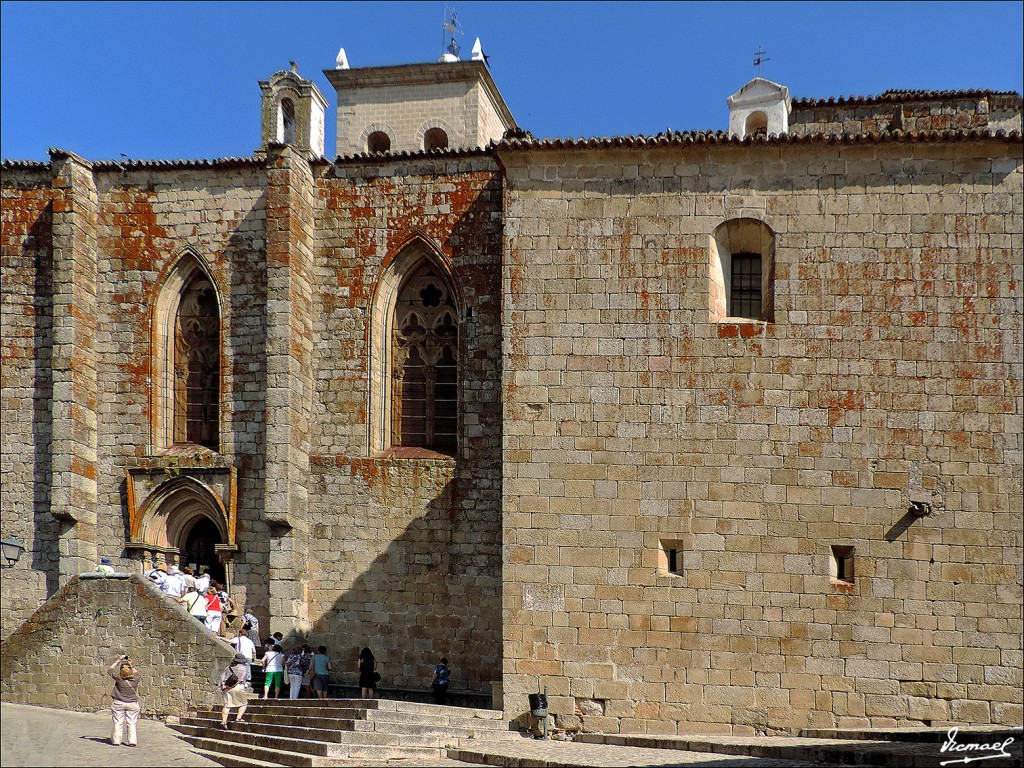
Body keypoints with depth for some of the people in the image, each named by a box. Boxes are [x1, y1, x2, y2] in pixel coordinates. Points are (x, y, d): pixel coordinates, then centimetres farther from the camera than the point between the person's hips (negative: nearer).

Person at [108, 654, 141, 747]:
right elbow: (136, 673, 15)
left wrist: (118, 661, 6)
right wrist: (131, 664, 17)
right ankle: (132, 741, 3)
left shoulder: (119, 679, -16)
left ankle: (116, 740, 10)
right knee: (131, 723, 6)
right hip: (132, 704, 1)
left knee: (118, 723, 8)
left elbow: (110, 670, 1)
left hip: (119, 704, -1)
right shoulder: (136, 679, -12)